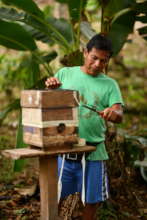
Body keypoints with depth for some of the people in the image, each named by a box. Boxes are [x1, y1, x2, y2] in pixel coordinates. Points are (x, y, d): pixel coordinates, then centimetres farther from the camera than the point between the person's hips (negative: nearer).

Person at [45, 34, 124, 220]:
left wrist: (114, 113, -31)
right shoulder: (64, 74, 5)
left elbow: (119, 115, -7)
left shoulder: (109, 84, 3)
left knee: (92, 199, 10)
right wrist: (50, 89, -14)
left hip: (93, 151, 1)